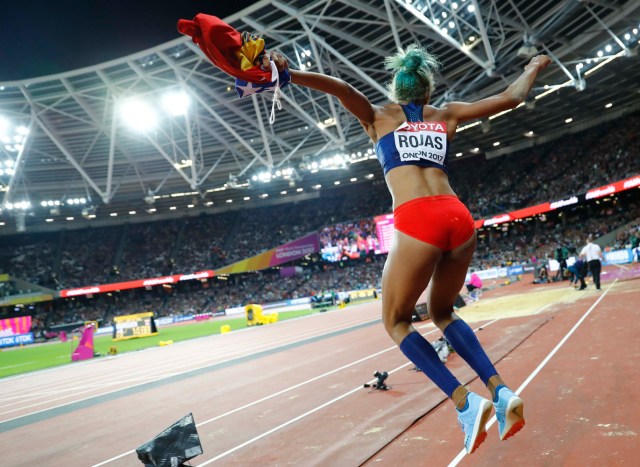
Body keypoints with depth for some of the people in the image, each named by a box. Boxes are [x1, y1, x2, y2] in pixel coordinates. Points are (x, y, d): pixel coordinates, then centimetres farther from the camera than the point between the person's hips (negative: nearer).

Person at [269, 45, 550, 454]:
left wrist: (288, 73, -12)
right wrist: (534, 68, 48)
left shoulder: (378, 115, 17)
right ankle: (501, 391, 9)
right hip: (458, 217, 4)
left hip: (416, 221, -4)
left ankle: (465, 401, -2)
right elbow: (512, 97, 28)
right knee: (442, 312, 25)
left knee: (396, 321, 13)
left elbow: (339, 87, -2)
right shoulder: (446, 115, 23)